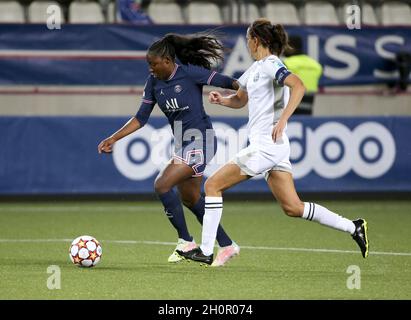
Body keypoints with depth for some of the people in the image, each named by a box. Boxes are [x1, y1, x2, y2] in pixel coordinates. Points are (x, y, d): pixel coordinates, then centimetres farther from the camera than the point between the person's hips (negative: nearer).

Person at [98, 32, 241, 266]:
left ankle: (186, 241, -7)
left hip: (200, 140, -8)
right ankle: (227, 246, 25)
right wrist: (113, 139, 5)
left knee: (163, 184, -18)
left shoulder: (190, 73, -15)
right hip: (181, 143, 8)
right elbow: (141, 118, 10)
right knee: (190, 199, 13)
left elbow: (225, 82, -13)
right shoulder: (154, 82, 5)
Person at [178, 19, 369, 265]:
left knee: (213, 185, -4)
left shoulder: (271, 65, -11)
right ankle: (353, 228, 6)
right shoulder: (256, 68, 18)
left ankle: (206, 251, -2)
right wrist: (221, 99, 9)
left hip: (267, 144, -10)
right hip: (274, 147, 10)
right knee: (293, 207, 7)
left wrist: (282, 120, -33)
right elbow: (240, 100, 31)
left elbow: (298, 86, -27)